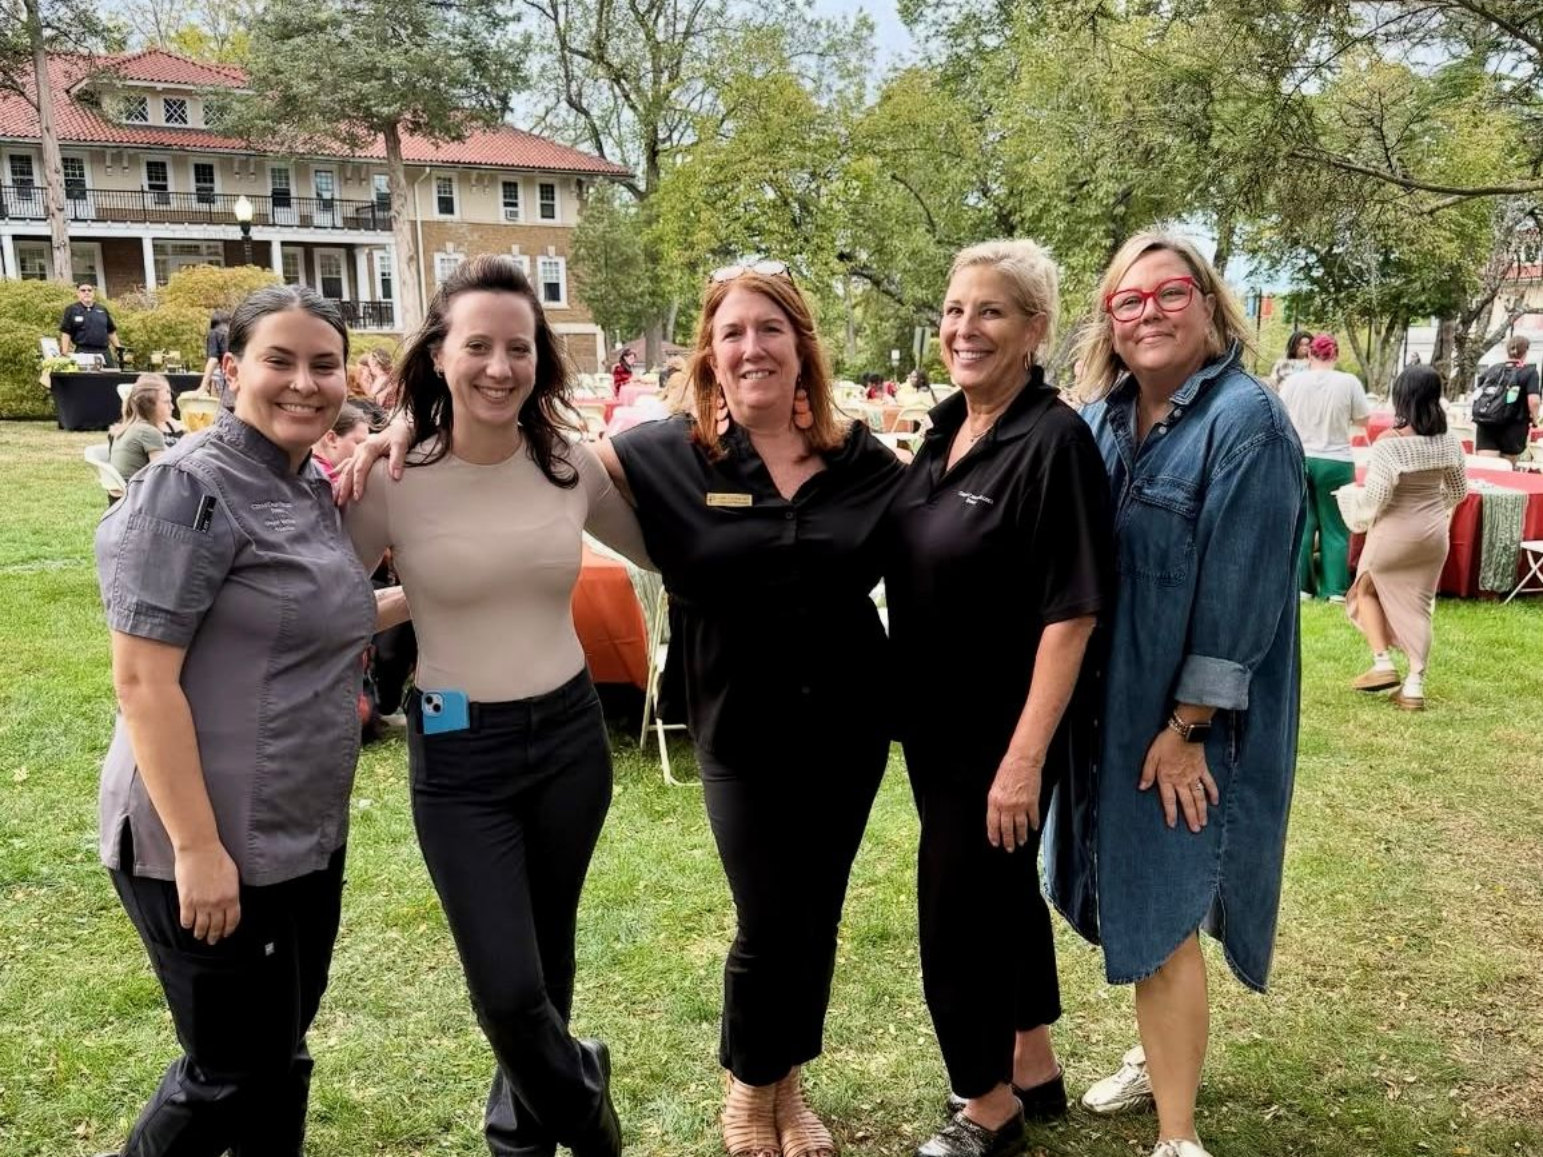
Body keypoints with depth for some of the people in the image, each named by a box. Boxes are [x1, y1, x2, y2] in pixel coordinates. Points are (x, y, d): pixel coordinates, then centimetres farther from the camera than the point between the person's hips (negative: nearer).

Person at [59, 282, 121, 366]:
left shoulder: (102, 309, 16)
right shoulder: (71, 310, 6)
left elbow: (111, 331, 21)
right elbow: (66, 333, 1)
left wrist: (119, 347, 14)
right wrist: (65, 352, -9)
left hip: (104, 352, 4)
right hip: (83, 352, -4)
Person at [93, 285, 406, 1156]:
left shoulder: (312, 488, 8)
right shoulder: (190, 489, -17)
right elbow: (141, 680, -20)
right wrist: (196, 847, -22)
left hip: (305, 835, 8)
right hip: (210, 844, -8)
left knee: (281, 1055, 20)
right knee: (231, 1071, 7)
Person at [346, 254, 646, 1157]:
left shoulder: (574, 468, -4)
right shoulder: (391, 478, -12)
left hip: (569, 734, 3)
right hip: (457, 754, -3)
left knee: (548, 957, 20)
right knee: (507, 989, -3)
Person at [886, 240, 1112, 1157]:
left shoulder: (1055, 441, -19)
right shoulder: (948, 427, 5)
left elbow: (1071, 612, -22)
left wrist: (1026, 755, -25)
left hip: (1003, 732, -8)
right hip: (938, 721, 8)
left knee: (959, 911, 4)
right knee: (1001, 890, 21)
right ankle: (1034, 1071, 41)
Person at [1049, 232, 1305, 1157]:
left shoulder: (1247, 421, -14)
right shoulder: (1099, 420, 7)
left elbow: (1239, 591, -18)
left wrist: (1188, 728, -19)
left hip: (1188, 720, -7)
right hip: (1107, 706, 7)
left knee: (1160, 910, -2)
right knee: (1130, 898, 18)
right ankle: (1162, 1056, 41)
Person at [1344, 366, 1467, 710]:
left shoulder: (1390, 443, -21)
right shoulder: (1449, 442, -2)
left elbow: (1377, 494, -23)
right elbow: (1459, 490, 9)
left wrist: (1361, 511, -3)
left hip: (1394, 532, -5)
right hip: (1434, 532, 5)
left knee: (1367, 589, 20)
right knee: (1418, 606, 11)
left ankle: (1382, 664, 13)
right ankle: (1414, 684, 11)